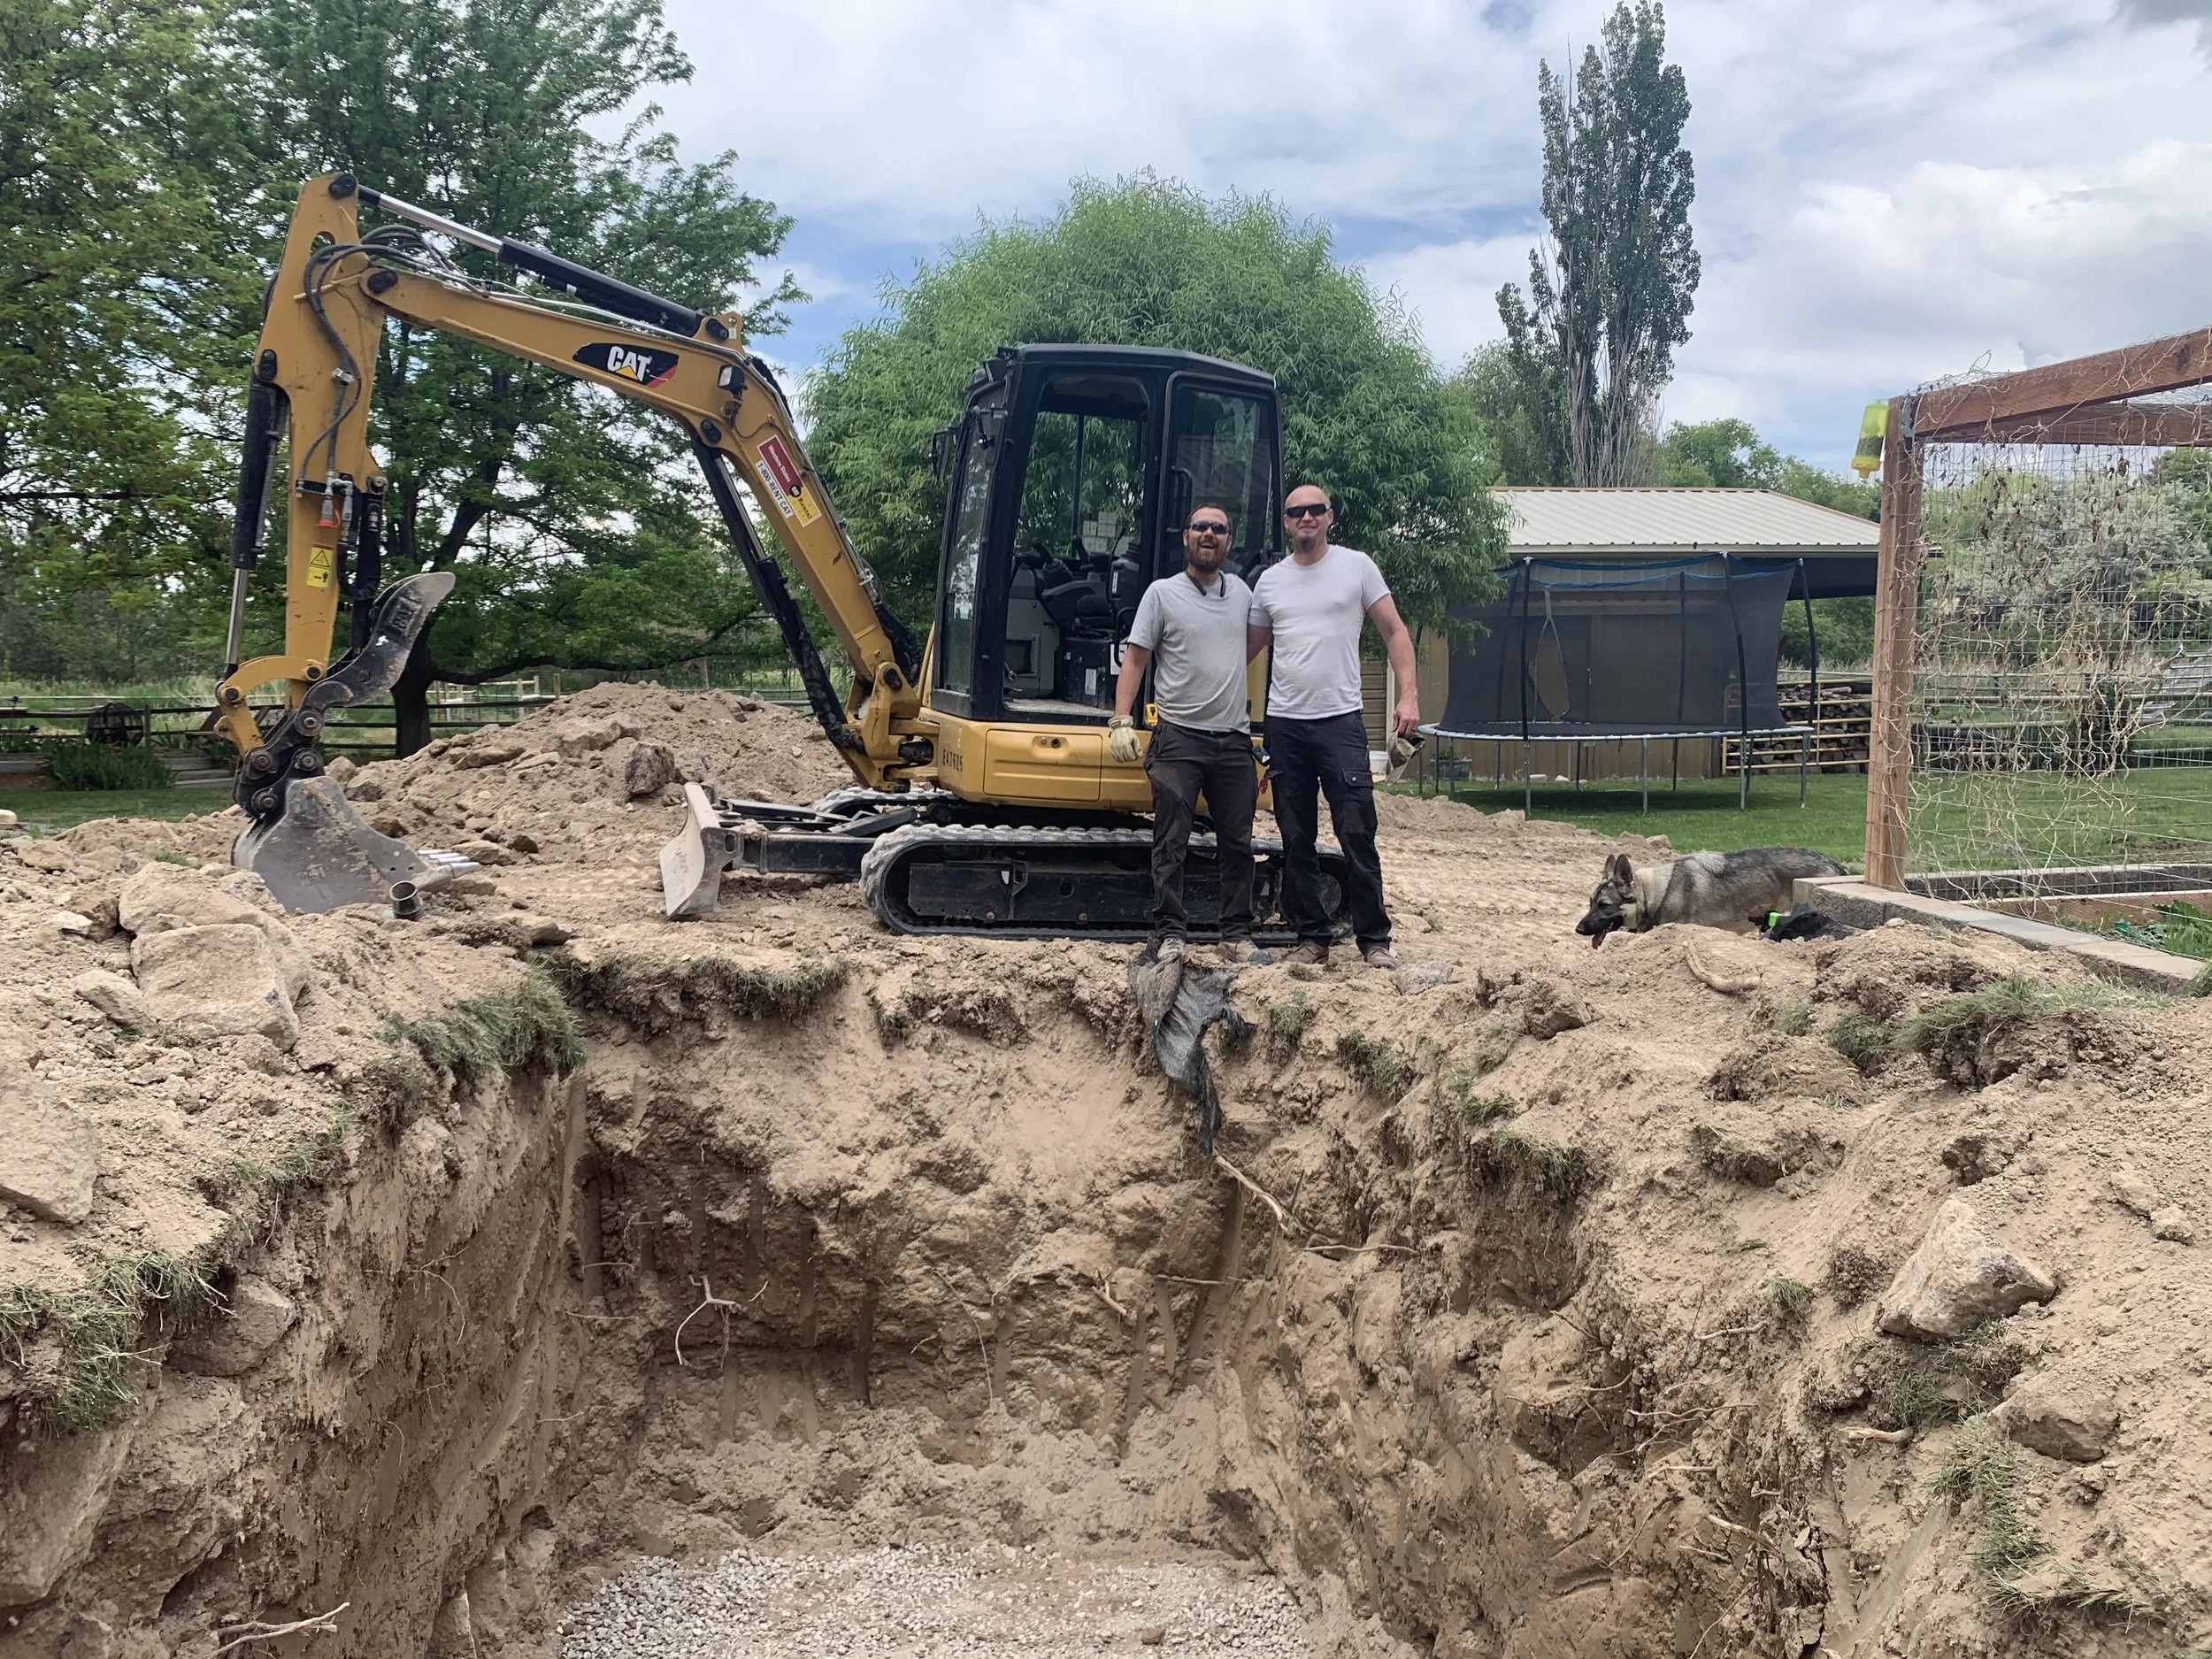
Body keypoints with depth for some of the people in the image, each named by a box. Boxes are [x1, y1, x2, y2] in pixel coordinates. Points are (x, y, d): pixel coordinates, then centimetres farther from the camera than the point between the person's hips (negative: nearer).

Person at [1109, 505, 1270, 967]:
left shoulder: (1241, 592, 11)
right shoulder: (1162, 593, -1)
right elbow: (1134, 660, -3)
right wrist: (1121, 721, -13)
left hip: (1234, 738, 4)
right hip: (1179, 738, -4)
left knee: (1237, 842, 7)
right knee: (1171, 844, -3)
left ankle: (1237, 937, 13)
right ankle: (1169, 936, 1)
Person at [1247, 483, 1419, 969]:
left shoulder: (1356, 566, 2)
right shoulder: (1270, 581, 11)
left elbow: (1394, 632, 2)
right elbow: (1251, 647, 19)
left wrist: (1408, 695, -8)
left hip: (1340, 721, -3)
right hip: (1285, 724, 3)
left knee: (1357, 835, -5)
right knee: (1296, 842, 7)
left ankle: (1374, 940, 4)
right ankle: (1312, 938, 16)